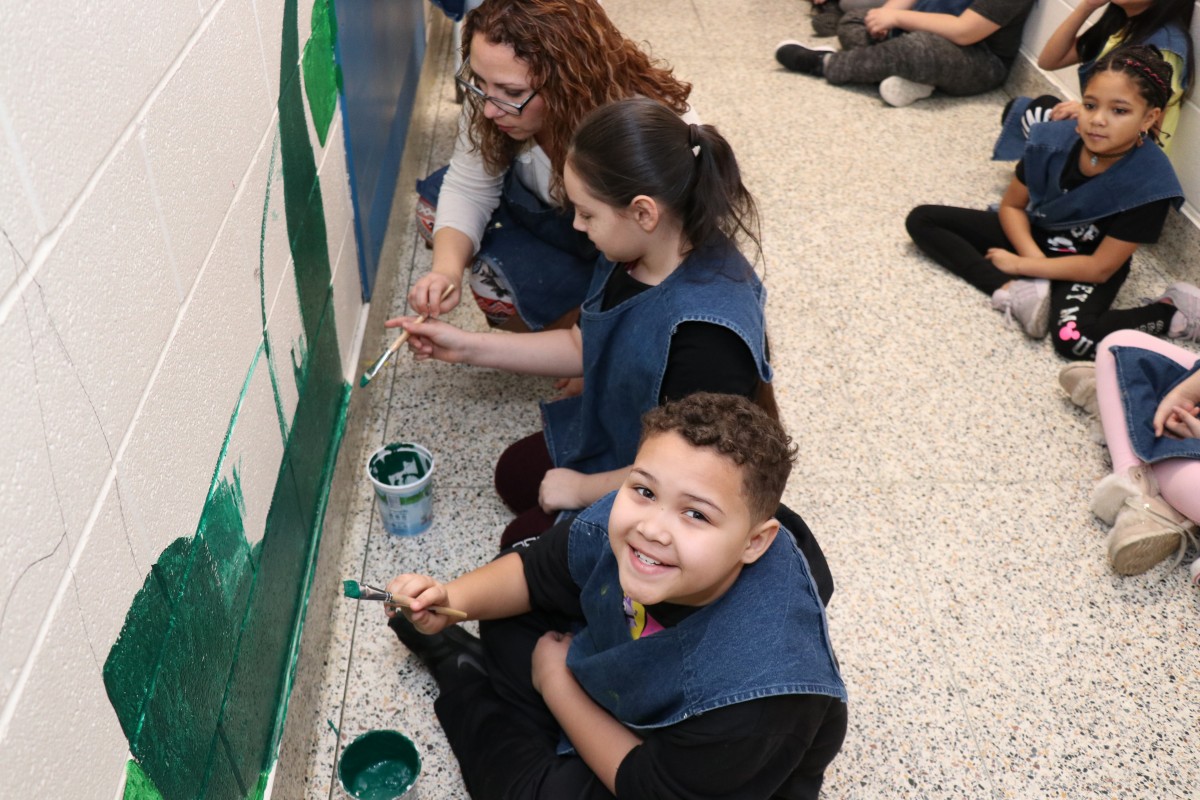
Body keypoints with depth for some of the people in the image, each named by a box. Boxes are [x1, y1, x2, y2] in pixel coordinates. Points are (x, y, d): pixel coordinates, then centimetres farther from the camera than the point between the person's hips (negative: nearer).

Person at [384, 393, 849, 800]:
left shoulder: (753, 690, -42)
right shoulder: (616, 528, -28)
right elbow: (532, 573, -5)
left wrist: (556, 684, -15)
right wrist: (450, 599, -22)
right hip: (624, 687, 5)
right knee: (509, 621, -2)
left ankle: (463, 685, 7)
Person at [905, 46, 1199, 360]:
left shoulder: (1149, 183, -27)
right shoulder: (1052, 139, -18)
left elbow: (1100, 268, -22)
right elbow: (1012, 206, -4)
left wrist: (1021, 265, -19)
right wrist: (1033, 255, -21)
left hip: (1087, 265, -5)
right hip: (1033, 236, 5)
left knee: (1072, 339, -37)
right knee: (921, 220, -8)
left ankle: (1171, 310, -9)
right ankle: (1014, 291, -22)